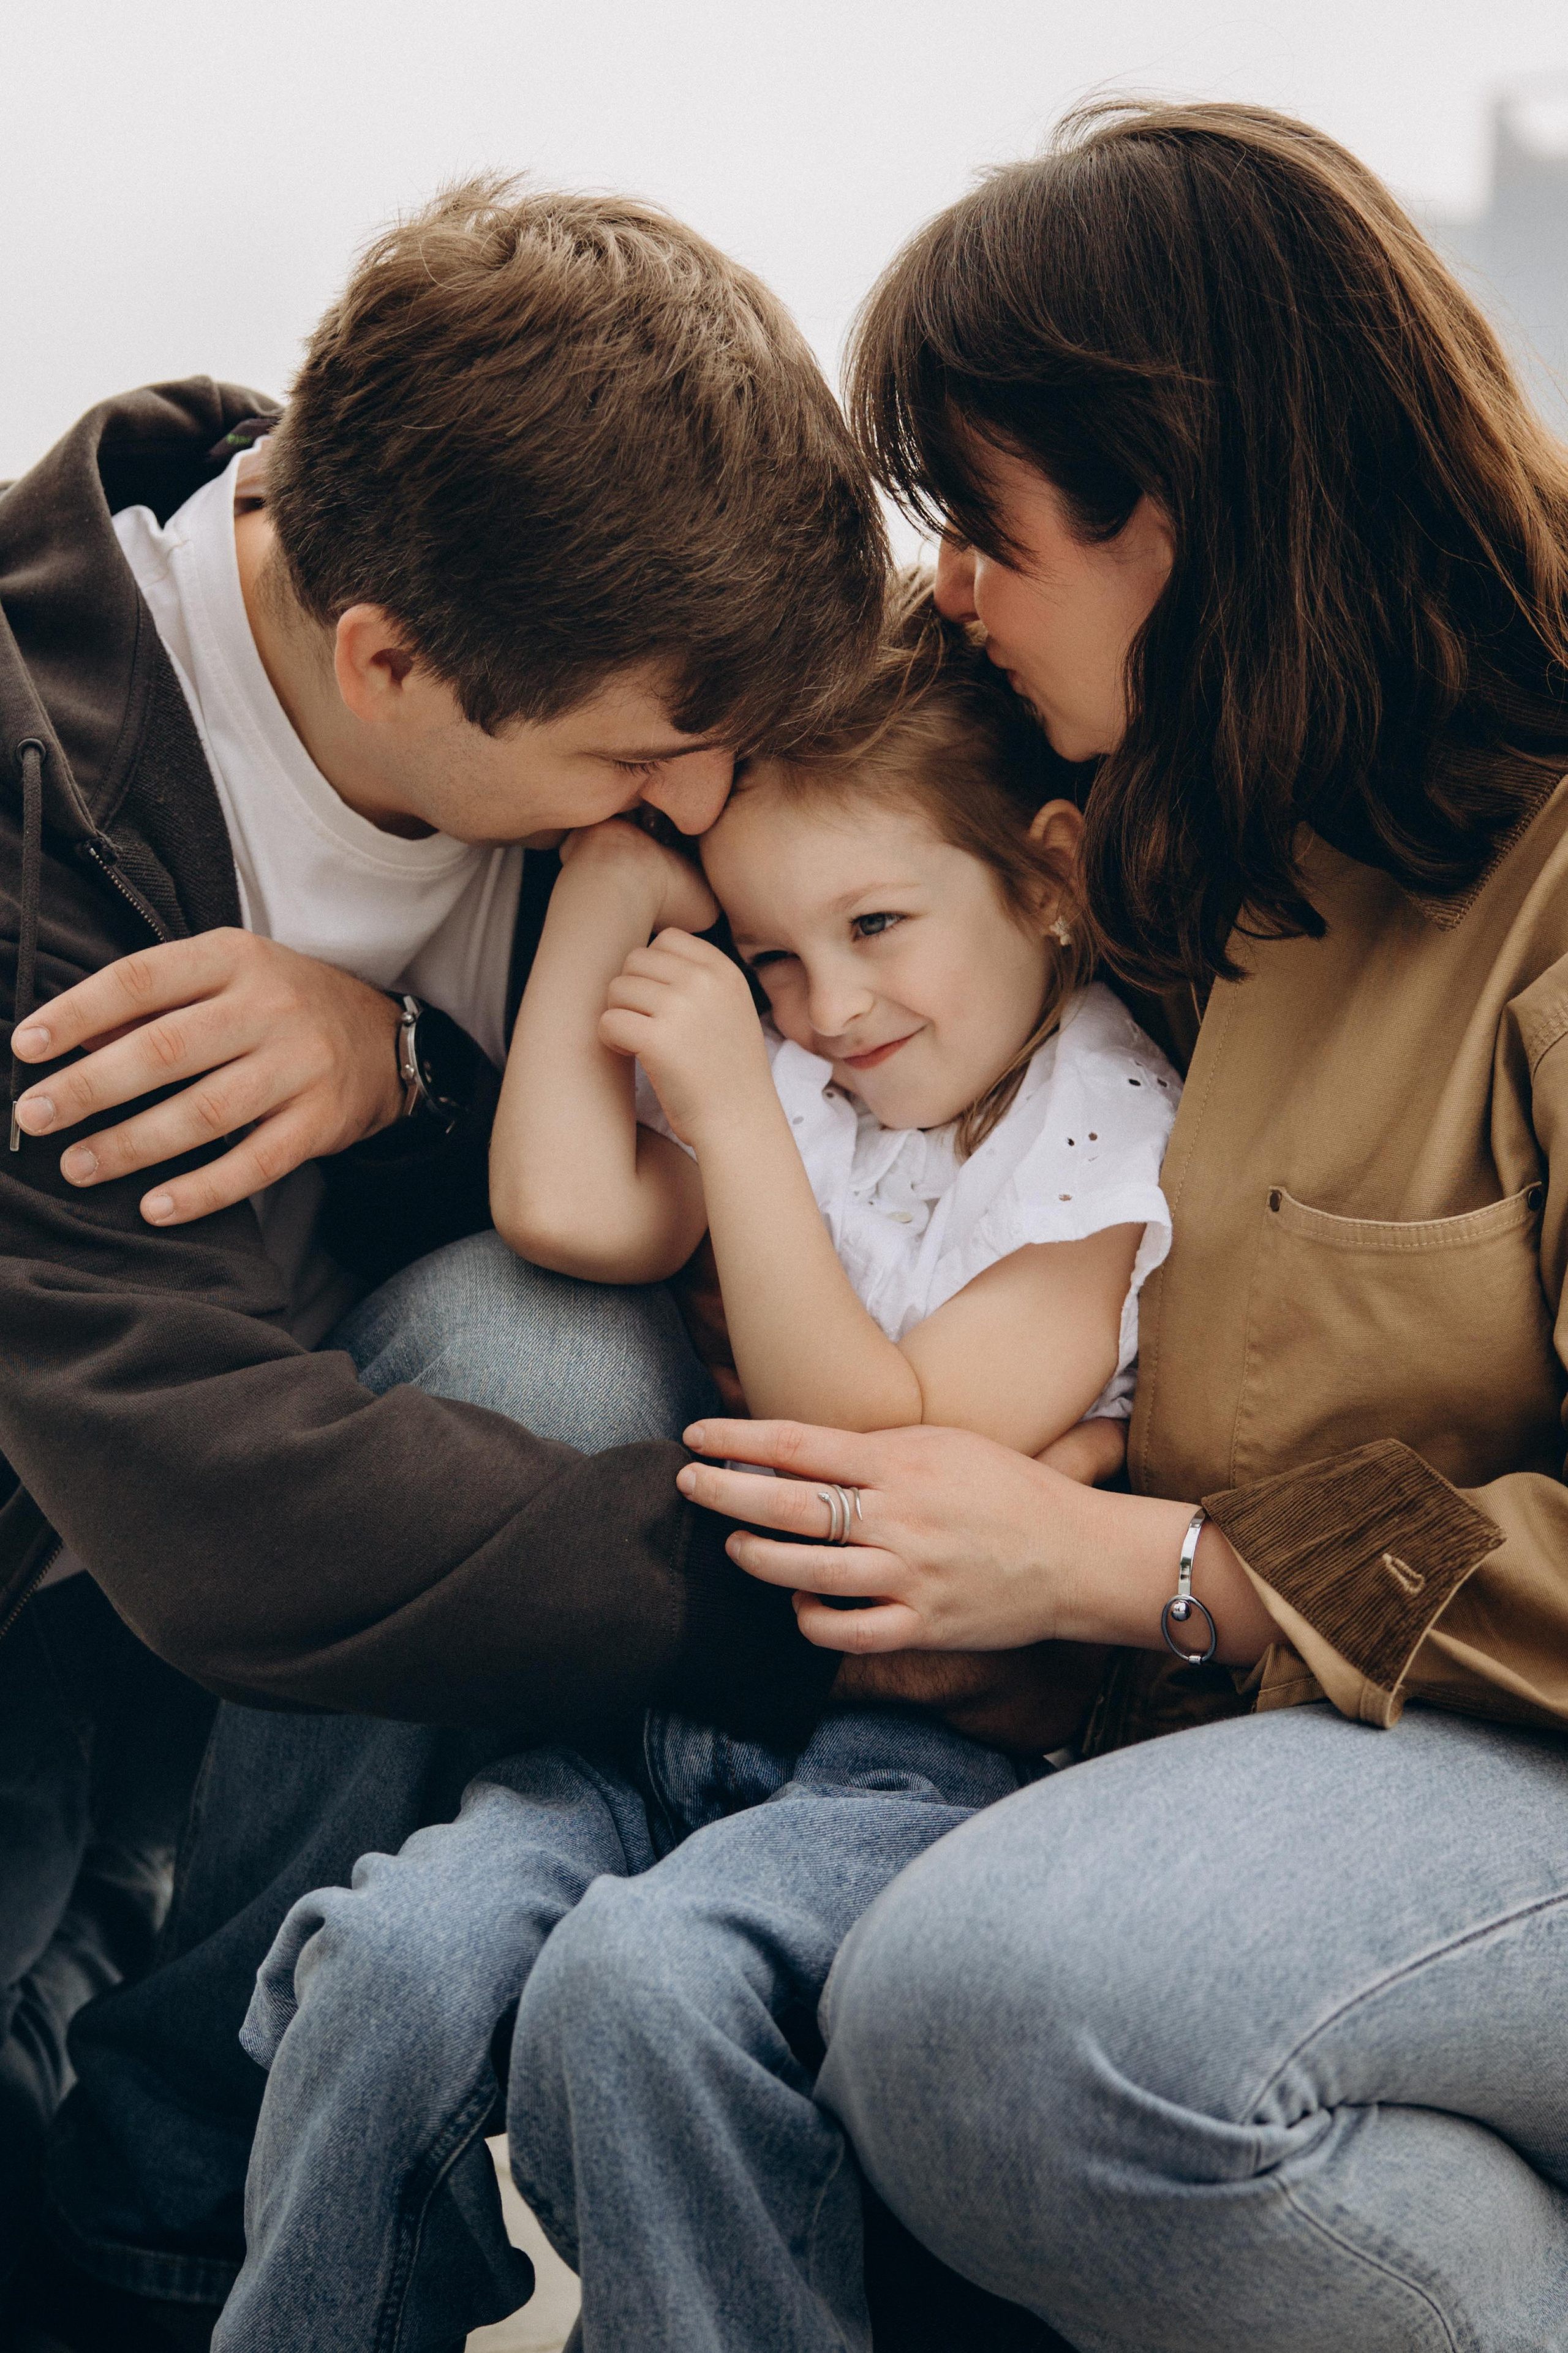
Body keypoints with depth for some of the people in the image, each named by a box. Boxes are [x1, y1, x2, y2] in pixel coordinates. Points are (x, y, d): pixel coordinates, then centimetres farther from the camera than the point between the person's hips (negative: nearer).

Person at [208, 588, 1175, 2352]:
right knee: (400, 1950, -21)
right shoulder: (797, 1077, 12)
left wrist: (732, 1112, -12)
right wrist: (614, 873, 0)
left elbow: (897, 1447, -11)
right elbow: (566, 1214, -3)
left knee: (645, 1974, -32)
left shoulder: (1114, 1127, -5)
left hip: (940, 1727, -5)